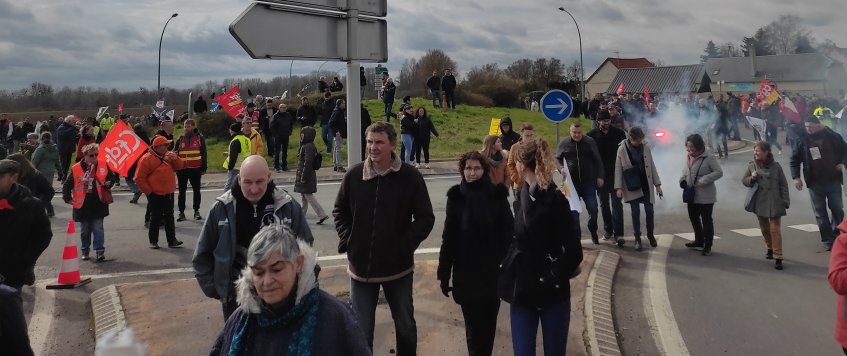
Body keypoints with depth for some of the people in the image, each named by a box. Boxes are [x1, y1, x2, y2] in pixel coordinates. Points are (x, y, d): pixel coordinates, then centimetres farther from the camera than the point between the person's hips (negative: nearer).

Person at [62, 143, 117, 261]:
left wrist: (108, 183, -11)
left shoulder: (103, 166, -3)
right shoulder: (76, 169, -6)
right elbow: (67, 185, 2)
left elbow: (112, 177, 10)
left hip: (98, 204, 0)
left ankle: (100, 251, 4)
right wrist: (68, 199, -4)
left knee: (98, 229, -2)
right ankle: (85, 251, 29)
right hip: (83, 205, 1)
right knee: (85, 231, 13)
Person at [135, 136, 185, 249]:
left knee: (169, 217, 9)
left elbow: (180, 166, 6)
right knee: (155, 218, 3)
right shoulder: (147, 159, -12)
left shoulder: (168, 155, 7)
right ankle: (153, 241, 16)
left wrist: (175, 158, -14)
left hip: (168, 193, 6)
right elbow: (139, 178, -12)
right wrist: (148, 191, -12)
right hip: (155, 195, -6)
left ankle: (172, 240, 14)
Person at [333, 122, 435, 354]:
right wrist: (347, 239, -1)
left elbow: (426, 218, -3)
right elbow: (339, 211, 11)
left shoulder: (410, 177, -9)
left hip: (398, 266, -1)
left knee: (405, 325, 19)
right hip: (361, 266, 1)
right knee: (360, 329, 10)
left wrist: (407, 244, -12)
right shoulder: (354, 175, -3)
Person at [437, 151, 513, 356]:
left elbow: (508, 233, -3)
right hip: (466, 274, 0)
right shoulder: (456, 197, -2)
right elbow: (449, 238, 0)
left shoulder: (497, 195, -4)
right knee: (473, 326, 3)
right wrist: (444, 273, 0)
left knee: (488, 324, 13)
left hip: (493, 271, 0)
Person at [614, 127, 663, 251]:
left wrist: (657, 184, 3)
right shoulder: (622, 149, -9)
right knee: (635, 212, 1)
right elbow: (618, 169, -7)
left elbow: (652, 166, 4)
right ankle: (637, 238, 15)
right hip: (632, 186, -2)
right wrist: (618, 187, -13)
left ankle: (650, 235, 25)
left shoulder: (646, 146, -2)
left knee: (649, 211, 4)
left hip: (646, 185, 2)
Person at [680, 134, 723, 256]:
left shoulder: (709, 158, -15)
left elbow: (719, 172, -17)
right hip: (691, 195, 7)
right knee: (694, 218, 18)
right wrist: (682, 179, -1)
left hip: (705, 196, -7)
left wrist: (704, 180, -26)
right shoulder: (688, 157, 6)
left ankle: (708, 245, 15)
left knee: (706, 220, 3)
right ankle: (699, 240, 36)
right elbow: (684, 171, 19)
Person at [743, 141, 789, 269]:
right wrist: (751, 178, -13)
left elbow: (783, 185, -2)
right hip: (760, 202, 3)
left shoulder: (775, 166, -6)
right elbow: (744, 180, 9)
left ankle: (778, 257, -5)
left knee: (775, 229, -6)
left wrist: (785, 200, -6)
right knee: (764, 228, 16)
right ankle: (770, 248, 39)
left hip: (774, 202, -3)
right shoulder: (752, 166, 1)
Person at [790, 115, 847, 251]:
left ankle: (835, 236, 25)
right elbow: (794, 160, 2)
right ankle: (827, 240, 12)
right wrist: (796, 177, -5)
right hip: (815, 183, 0)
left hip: (833, 180, 0)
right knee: (820, 212, 3)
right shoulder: (802, 140, -3)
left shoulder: (832, 136, -3)